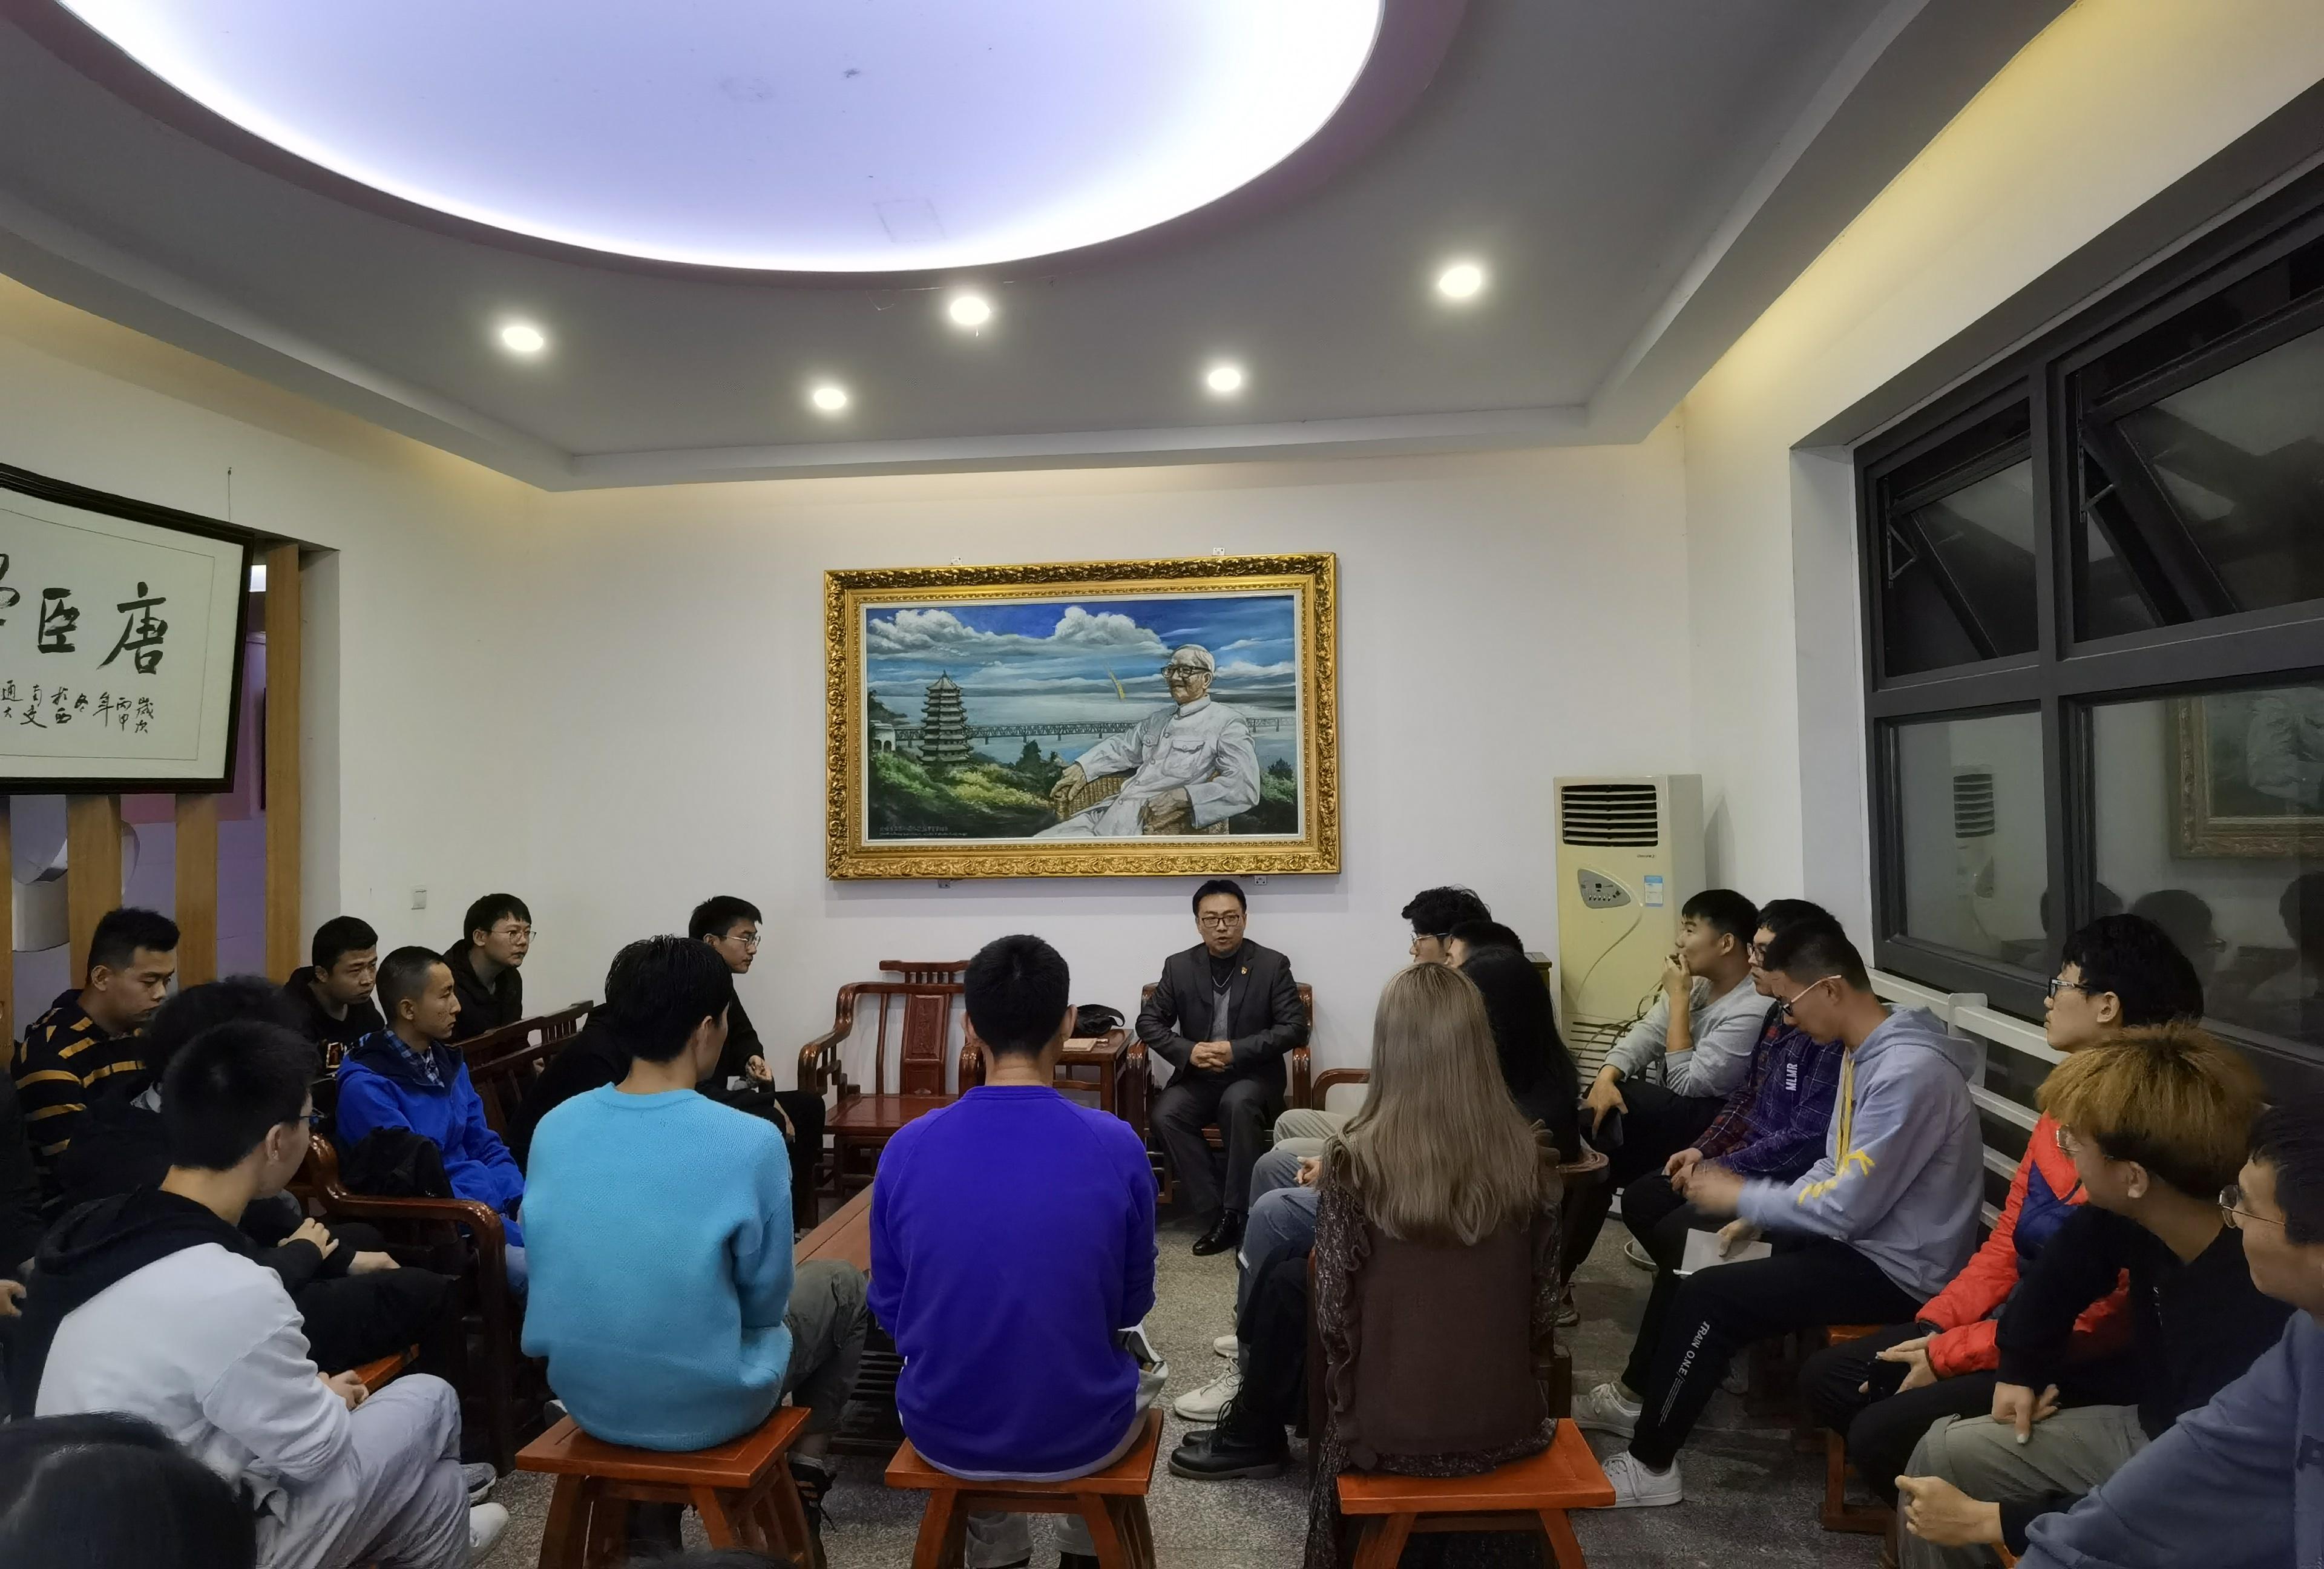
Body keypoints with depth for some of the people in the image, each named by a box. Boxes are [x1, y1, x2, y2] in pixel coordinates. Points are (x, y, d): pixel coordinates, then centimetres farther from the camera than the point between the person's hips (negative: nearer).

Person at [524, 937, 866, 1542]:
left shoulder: (554, 1127, -9)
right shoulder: (750, 1142, -25)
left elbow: (555, 1265, 6)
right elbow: (764, 1303, -12)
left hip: (584, 1396, 5)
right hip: (702, 1407, -5)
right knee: (840, 1284, 22)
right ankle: (807, 1467, 37)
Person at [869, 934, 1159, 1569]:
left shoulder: (907, 1148, -12)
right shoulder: (1117, 1145, -17)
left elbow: (891, 1310, 1)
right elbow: (1132, 1305, -2)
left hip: (943, 1432, 2)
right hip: (1082, 1433, -1)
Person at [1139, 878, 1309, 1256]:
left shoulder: (1273, 965, -3)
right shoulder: (1179, 967, 4)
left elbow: (1295, 1027, -8)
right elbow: (1148, 1022, 5)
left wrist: (1236, 1051, -18)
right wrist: (1188, 1052, -14)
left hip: (1253, 1075, -2)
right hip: (1197, 1076, 3)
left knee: (1239, 1104, -35)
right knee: (1166, 1115, -26)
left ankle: (1239, 1212, -21)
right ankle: (1215, 1214, -17)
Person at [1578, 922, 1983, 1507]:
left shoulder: (1908, 1072, -27)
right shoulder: (1864, 1050, 5)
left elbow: (1847, 1210, -27)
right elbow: (1838, 1171, 14)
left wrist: (1742, 1196, -15)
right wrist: (1761, 1214, 2)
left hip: (1896, 1269, -10)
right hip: (1862, 1235, 10)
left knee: (1710, 1296, -16)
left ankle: (1651, 1464, -1)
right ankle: (1645, 1399, 23)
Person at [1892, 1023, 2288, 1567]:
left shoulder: (2253, 1319, -37)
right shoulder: (2133, 1210, -17)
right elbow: (2064, 1270, 8)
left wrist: (1993, 1519, -27)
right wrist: (2017, 1370, 11)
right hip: (2147, 1424, 7)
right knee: (1945, 1453, 3)